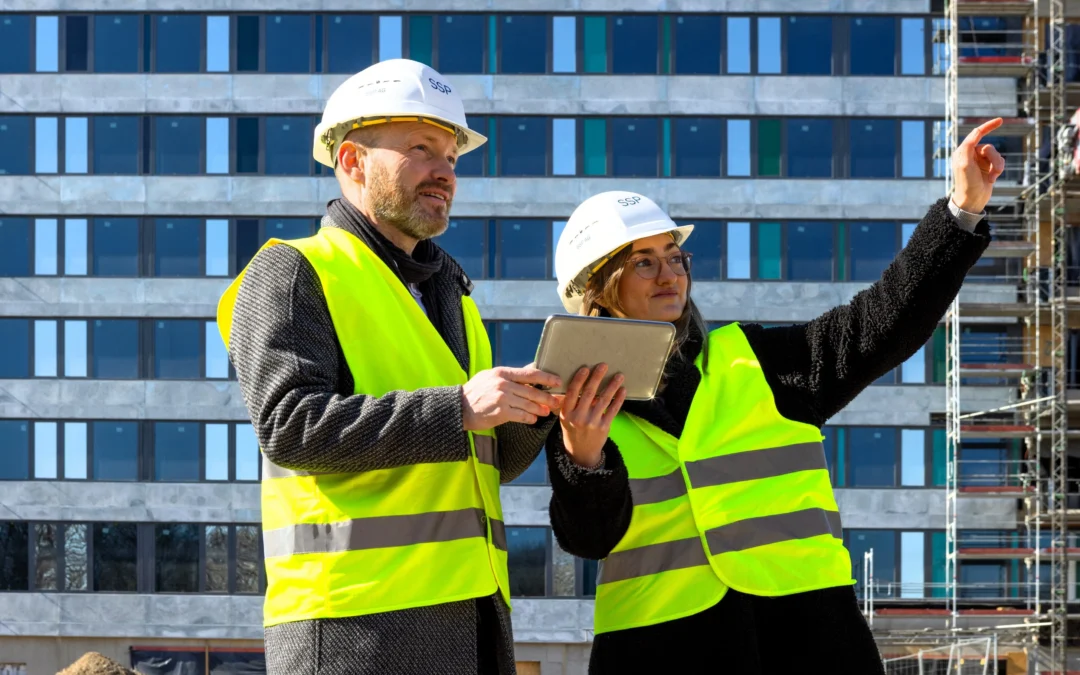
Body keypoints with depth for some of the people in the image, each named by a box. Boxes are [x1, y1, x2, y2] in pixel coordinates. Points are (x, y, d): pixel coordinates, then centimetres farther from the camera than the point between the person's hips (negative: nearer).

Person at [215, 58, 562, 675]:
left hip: (470, 613, 7)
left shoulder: (448, 297, 25)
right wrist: (456, 410, -19)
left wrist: (529, 412, 1)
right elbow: (291, 427, -12)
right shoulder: (291, 272, 2)